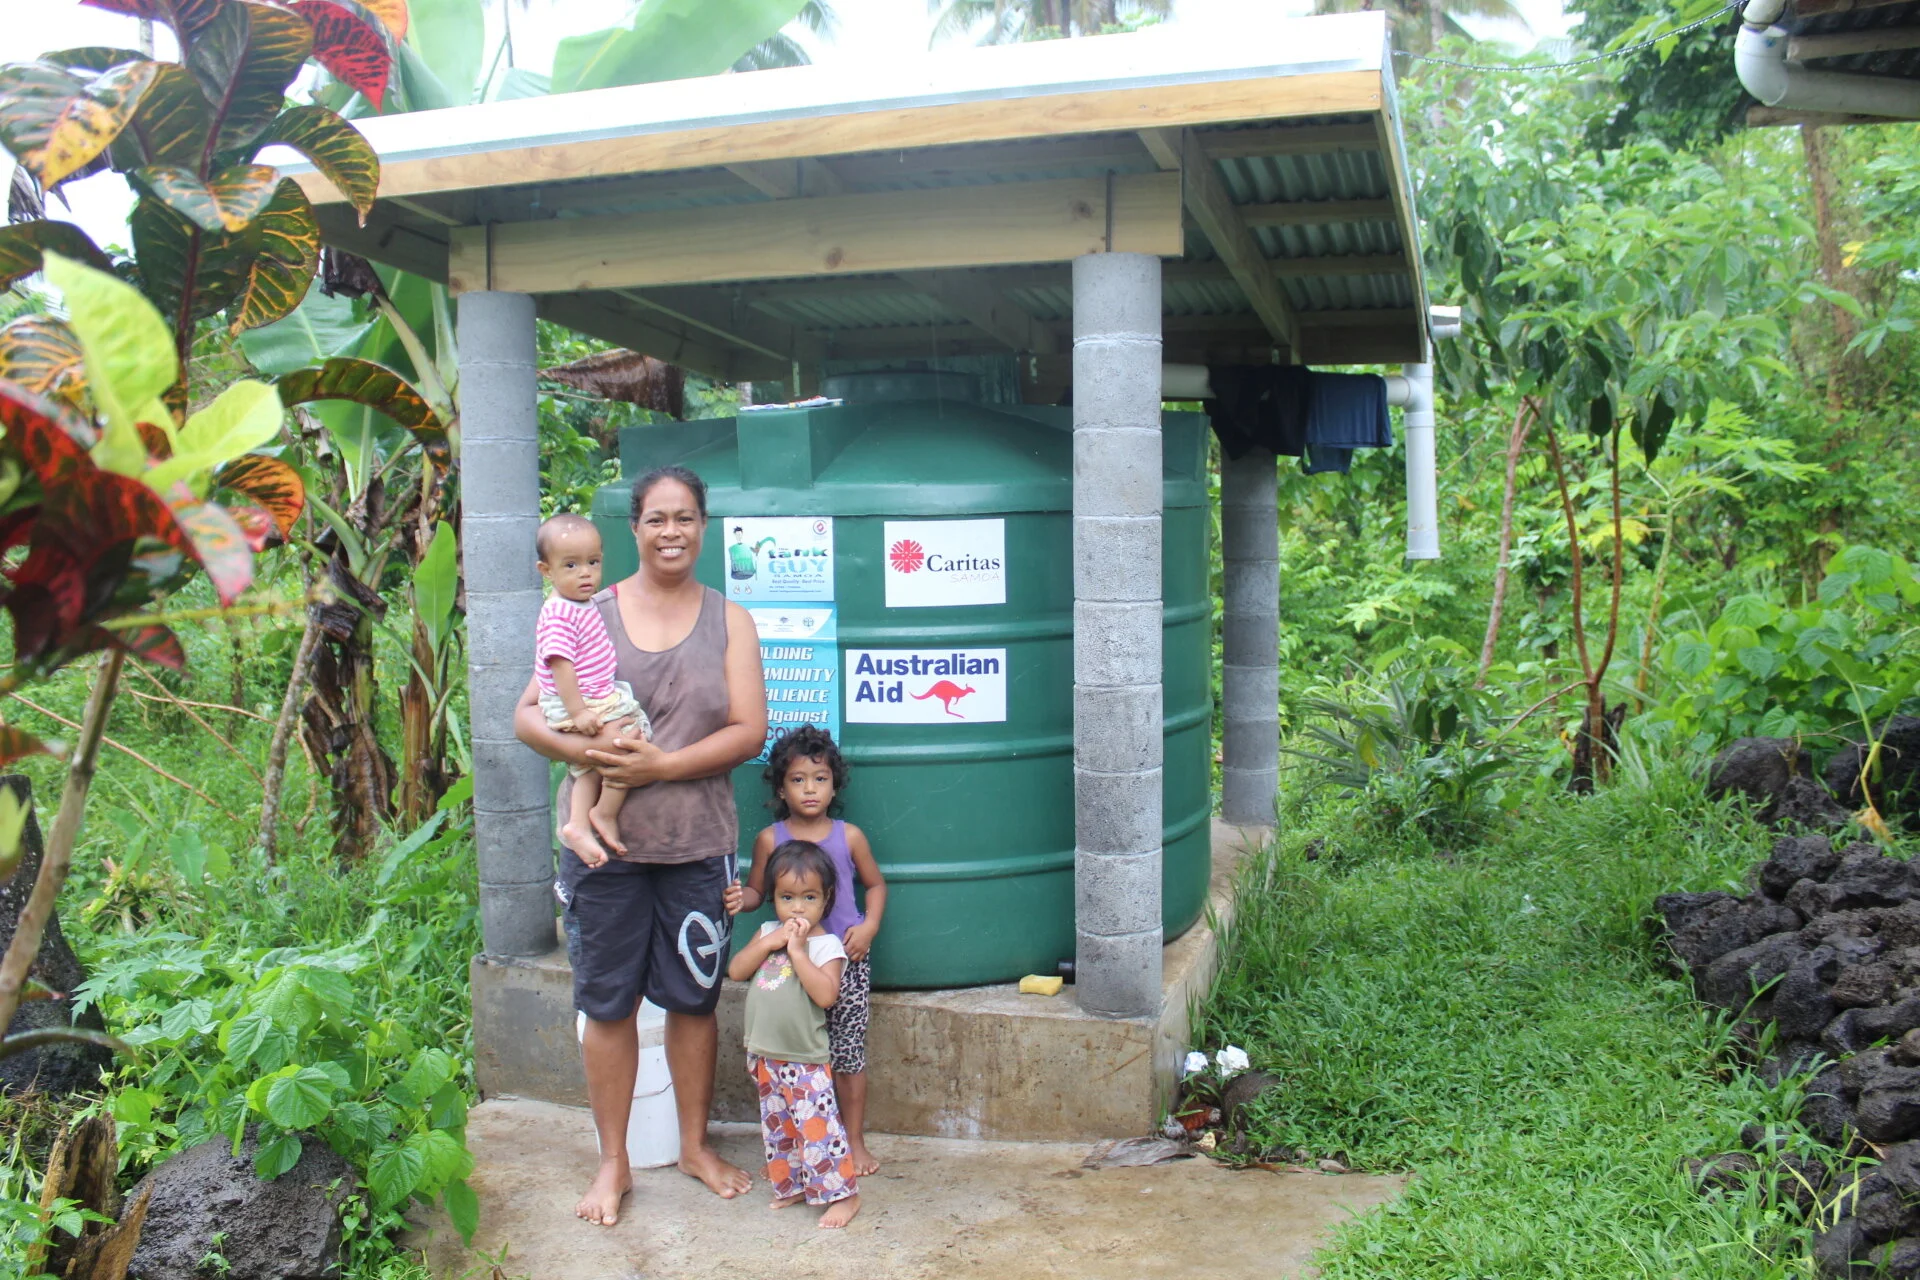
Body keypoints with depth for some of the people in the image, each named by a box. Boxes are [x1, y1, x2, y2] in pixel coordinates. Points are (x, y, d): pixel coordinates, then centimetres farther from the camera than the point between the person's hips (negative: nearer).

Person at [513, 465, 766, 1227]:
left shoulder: (729, 621, 3)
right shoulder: (589, 613, 2)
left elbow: (749, 731, -5)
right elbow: (528, 716, 0)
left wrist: (662, 766, -18)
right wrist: (582, 750, -20)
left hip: (696, 843, 1)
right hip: (602, 841, 0)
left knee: (693, 998, 12)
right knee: (607, 1002, 9)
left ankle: (696, 1146, 31)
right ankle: (613, 1163, 25)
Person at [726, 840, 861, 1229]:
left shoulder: (827, 945, -11)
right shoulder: (768, 932, 6)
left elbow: (825, 994, -24)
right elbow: (735, 971, -2)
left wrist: (797, 950, -23)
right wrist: (769, 942, -14)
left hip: (805, 1060, -6)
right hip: (764, 1055, 6)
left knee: (817, 1127, -7)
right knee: (778, 1127, 17)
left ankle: (843, 1193, 5)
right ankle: (794, 1185, 32)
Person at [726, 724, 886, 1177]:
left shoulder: (849, 837, 0)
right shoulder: (770, 839, 0)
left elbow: (876, 884, 11)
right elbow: (757, 890, 6)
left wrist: (869, 926, -4)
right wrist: (741, 898, -16)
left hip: (846, 958, 0)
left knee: (848, 1054, 6)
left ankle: (855, 1141, 20)